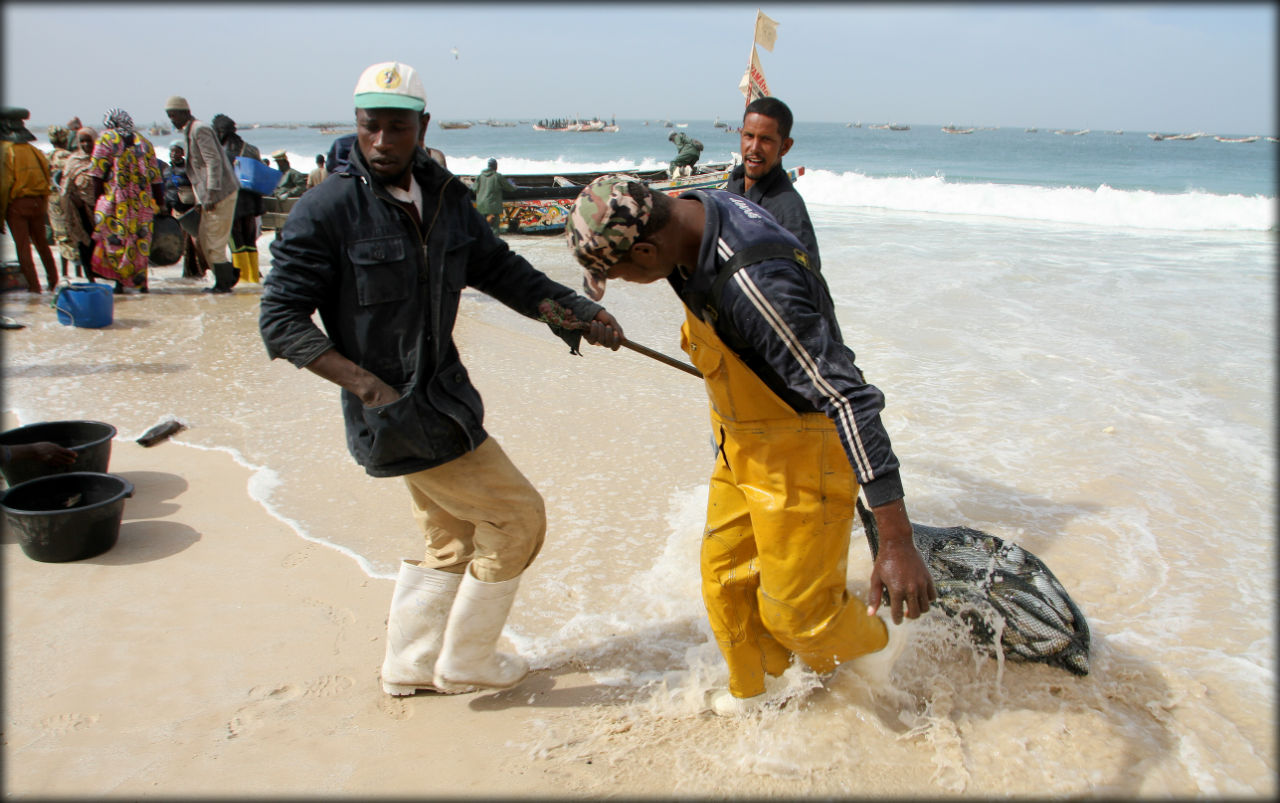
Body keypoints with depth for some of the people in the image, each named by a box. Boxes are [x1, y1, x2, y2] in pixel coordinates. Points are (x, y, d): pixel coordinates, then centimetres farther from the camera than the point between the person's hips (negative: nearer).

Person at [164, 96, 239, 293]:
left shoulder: (200, 129, -12)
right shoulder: (189, 132, 19)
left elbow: (214, 162, -20)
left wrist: (211, 195, -24)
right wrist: (201, 200, 19)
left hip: (221, 194, -10)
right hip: (211, 196, 10)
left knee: (213, 241, -4)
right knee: (202, 239, 13)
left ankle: (223, 284, 6)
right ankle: (228, 276, 18)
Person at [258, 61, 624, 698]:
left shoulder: (444, 197, 5)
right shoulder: (326, 210, -15)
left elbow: (499, 268, 11)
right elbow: (281, 318, -15)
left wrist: (578, 312, -2)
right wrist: (366, 382, -26)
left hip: (440, 399, 8)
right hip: (397, 413, -8)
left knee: (453, 538, 21)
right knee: (516, 516, 1)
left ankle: (409, 667, 39)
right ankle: (465, 663, 20)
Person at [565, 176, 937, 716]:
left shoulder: (755, 283, -37)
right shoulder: (698, 210, -9)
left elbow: (850, 399, -37)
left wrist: (897, 541, -37)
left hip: (801, 452, -8)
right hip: (744, 442, 9)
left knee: (795, 608, 6)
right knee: (725, 575, 19)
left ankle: (875, 642, 38)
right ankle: (754, 693, 43)